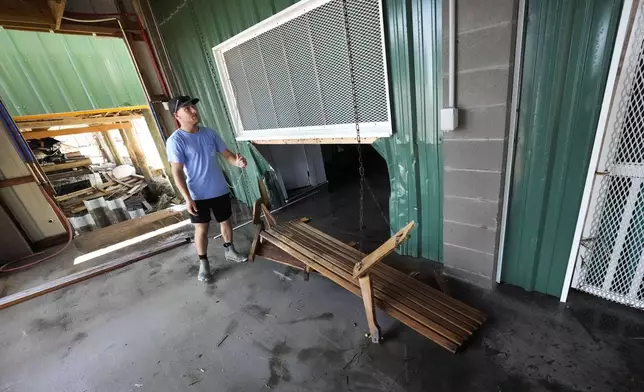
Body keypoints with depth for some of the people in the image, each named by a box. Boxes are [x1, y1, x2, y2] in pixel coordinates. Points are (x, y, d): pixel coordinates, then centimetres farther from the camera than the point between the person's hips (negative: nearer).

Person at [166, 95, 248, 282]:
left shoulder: (209, 133, 2)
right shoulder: (175, 141, -13)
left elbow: (226, 154, 4)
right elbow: (177, 172, -14)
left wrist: (238, 162, -19)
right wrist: (187, 198, -18)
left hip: (220, 190, 5)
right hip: (198, 195, -4)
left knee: (226, 221, 16)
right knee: (201, 228, 6)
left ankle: (229, 250, 38)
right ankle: (203, 264, 25)